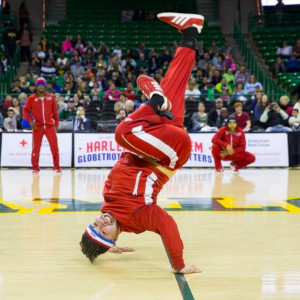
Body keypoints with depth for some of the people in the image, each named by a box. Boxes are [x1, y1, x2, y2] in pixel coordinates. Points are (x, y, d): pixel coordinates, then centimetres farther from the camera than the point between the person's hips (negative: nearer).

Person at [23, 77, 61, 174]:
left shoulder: (51, 97, 5)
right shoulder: (32, 98, 1)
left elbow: (55, 111, 10)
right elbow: (25, 110, 2)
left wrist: (56, 123, 7)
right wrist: (30, 121, -11)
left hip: (50, 125, 1)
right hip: (37, 126, -1)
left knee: (54, 146, -2)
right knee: (35, 147, 2)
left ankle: (57, 167, 7)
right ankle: (35, 168, 12)